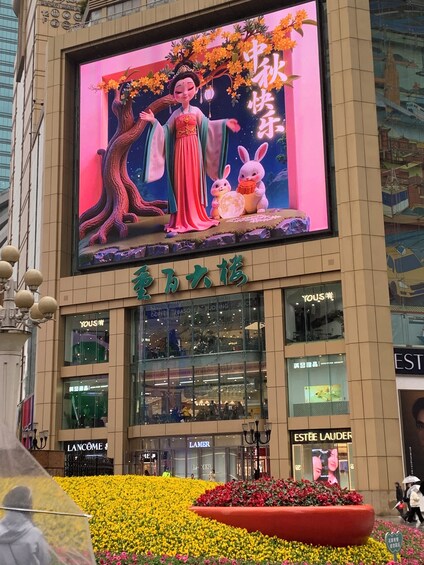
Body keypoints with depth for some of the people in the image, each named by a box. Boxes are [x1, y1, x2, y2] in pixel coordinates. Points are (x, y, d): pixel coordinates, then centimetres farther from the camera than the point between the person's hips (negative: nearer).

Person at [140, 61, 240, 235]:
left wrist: (224, 124, 6)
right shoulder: (175, 114, 6)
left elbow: (207, 126, 10)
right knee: (181, 183, -4)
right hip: (180, 151, -1)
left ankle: (196, 218, 9)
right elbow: (166, 131, 6)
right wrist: (154, 122, -5)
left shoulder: (196, 111, 7)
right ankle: (179, 221, -5)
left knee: (194, 182, 3)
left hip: (194, 150, 1)